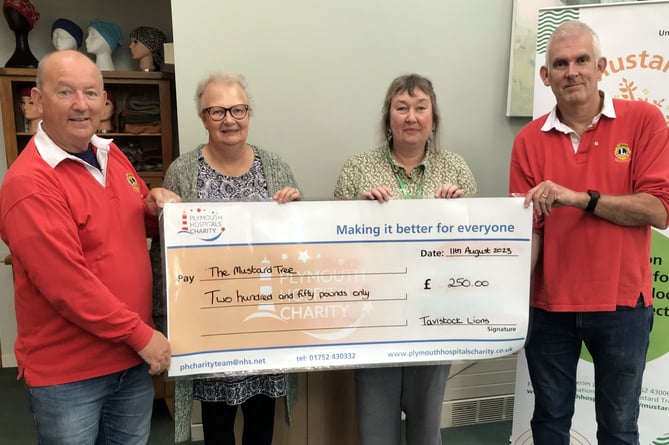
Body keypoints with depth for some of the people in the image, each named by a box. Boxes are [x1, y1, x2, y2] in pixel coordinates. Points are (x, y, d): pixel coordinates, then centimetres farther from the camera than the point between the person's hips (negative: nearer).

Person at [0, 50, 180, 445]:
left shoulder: (111, 154, 4)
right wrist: (140, 334, -17)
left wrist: (156, 205, -5)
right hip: (67, 369, -6)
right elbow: (66, 284, -23)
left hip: (132, 355, 7)